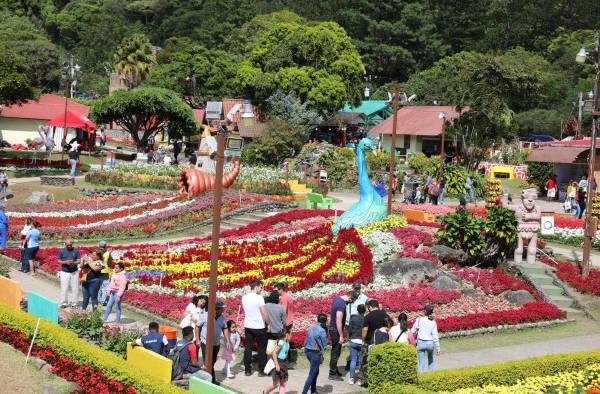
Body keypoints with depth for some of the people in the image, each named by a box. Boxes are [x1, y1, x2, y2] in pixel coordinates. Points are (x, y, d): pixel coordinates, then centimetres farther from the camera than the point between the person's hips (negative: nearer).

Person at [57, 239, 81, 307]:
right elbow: (59, 261, 1)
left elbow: (79, 260, 1)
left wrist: (74, 263, -20)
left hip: (74, 271, 1)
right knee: (64, 288, -2)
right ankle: (63, 303, 6)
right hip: (64, 272, -1)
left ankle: (74, 303, 9)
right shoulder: (61, 251, 0)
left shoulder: (76, 250, 1)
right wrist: (65, 262, -17)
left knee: (75, 288, 2)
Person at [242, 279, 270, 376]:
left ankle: (247, 370, 13)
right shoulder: (259, 298, -17)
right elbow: (264, 313, -19)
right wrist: (269, 323, -7)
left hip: (248, 326, 5)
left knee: (248, 348, 10)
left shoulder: (244, 297, 1)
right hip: (259, 327, -5)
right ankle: (261, 370, 11)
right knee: (262, 349, 7)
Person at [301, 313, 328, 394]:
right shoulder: (322, 331, -16)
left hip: (307, 351, 8)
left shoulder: (311, 328, 5)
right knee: (312, 374, 0)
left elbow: (306, 340, 8)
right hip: (315, 353, -8)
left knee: (315, 371, 22)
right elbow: (324, 344, -7)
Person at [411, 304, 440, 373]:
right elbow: (435, 335, -5)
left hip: (421, 342, -2)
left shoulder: (419, 319, -9)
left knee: (421, 362, 5)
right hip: (430, 342, 2)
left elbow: (413, 331, -6)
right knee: (430, 358, 26)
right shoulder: (433, 322, -5)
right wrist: (437, 348, 0)